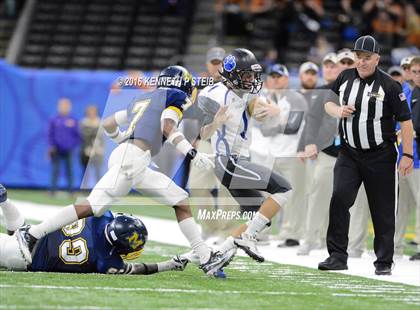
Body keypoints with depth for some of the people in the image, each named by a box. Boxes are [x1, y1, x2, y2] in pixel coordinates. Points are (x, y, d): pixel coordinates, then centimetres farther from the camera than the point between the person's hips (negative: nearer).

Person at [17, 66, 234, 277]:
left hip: (138, 167, 10)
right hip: (132, 158, -10)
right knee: (94, 207, -15)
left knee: (182, 202, 8)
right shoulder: (175, 96, 7)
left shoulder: (141, 99, 29)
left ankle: (206, 258, 3)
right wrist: (193, 154, -18)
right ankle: (32, 234, -12)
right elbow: (168, 127, -12)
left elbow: (108, 124, 30)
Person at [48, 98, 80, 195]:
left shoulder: (73, 121, 4)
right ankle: (53, 190, 0)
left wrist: (73, 145, -8)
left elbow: (77, 136, 6)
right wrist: (51, 146, -6)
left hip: (68, 151, 0)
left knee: (69, 171, 3)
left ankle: (70, 191, 7)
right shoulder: (54, 121, 4)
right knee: (55, 170, -2)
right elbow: (50, 134, 5)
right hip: (57, 151, 0)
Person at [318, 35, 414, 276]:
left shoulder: (389, 86, -10)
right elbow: (328, 102, 16)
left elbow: (405, 120, -9)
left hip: (381, 157, -3)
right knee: (339, 198, -13)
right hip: (349, 154, 3)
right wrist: (337, 111, -8)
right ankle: (337, 256, -10)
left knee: (383, 210, 2)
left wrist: (408, 155, -14)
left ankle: (384, 262, 14)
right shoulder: (345, 78, 4)